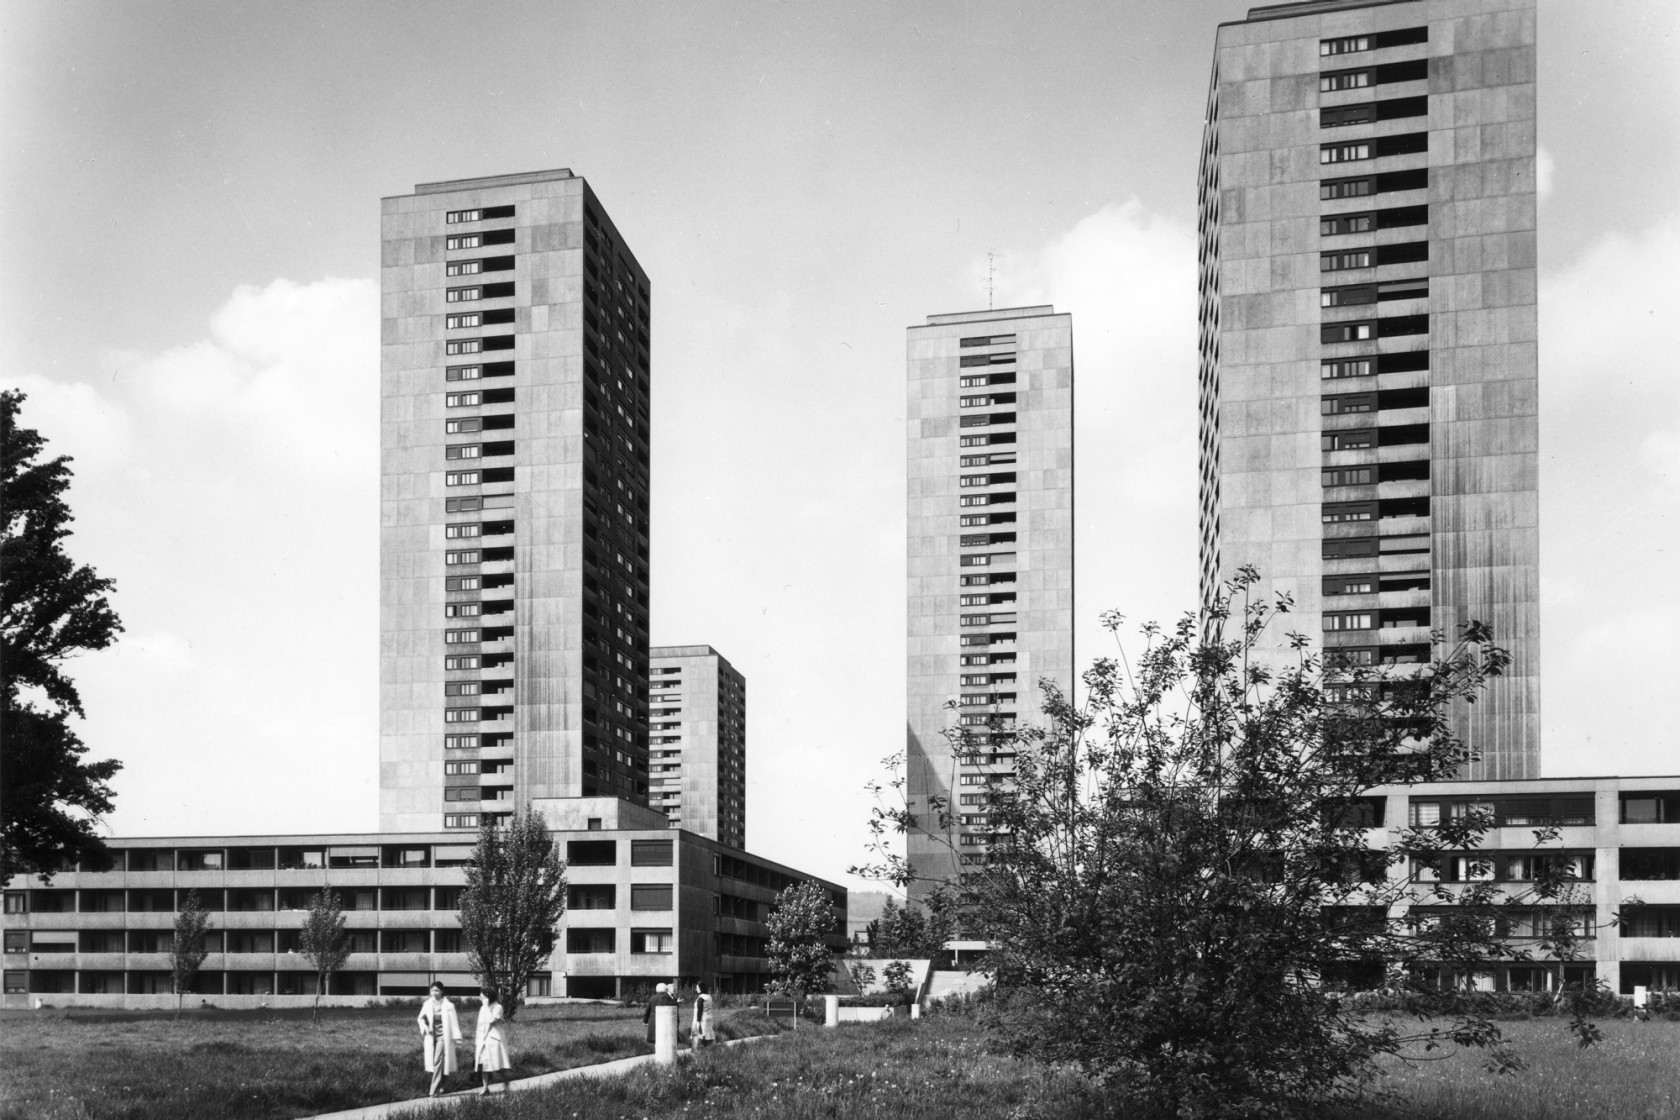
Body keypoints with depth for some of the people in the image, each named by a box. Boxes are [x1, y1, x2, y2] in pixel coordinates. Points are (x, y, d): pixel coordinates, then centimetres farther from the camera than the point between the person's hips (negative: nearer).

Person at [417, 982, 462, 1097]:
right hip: (431, 1036, 4)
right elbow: (421, 1018, 14)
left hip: (443, 1037, -4)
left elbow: (453, 1022, -5)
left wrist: (456, 1037, -8)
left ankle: (434, 1091, -9)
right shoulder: (427, 1004, 3)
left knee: (438, 1063, -11)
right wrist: (424, 1027, -5)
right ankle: (439, 1086, 27)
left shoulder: (448, 1006, -7)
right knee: (432, 1063, 6)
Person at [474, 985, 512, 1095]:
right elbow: (480, 1025, 17)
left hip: (495, 1039, -6)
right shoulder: (483, 1008, 12)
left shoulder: (497, 1007, -7)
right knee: (483, 1065, -1)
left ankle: (506, 1086, 11)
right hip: (483, 1040, 6)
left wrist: (487, 1006, -19)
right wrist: (477, 1041, 15)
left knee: (500, 1065, -2)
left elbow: (491, 1020, -24)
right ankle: (486, 1088, 1)